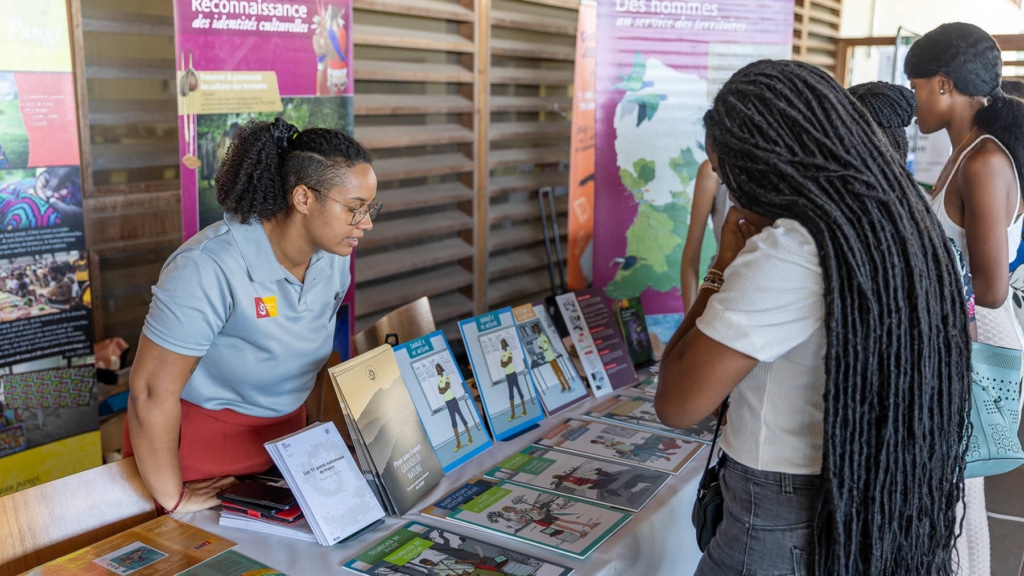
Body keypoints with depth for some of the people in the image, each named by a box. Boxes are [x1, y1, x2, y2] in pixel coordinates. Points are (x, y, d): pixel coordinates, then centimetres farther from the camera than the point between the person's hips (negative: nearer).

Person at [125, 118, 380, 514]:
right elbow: (152, 392, -26)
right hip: (200, 440, -6)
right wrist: (173, 498, -19)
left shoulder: (334, 256, -6)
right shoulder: (211, 268, -29)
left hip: (284, 434, 7)